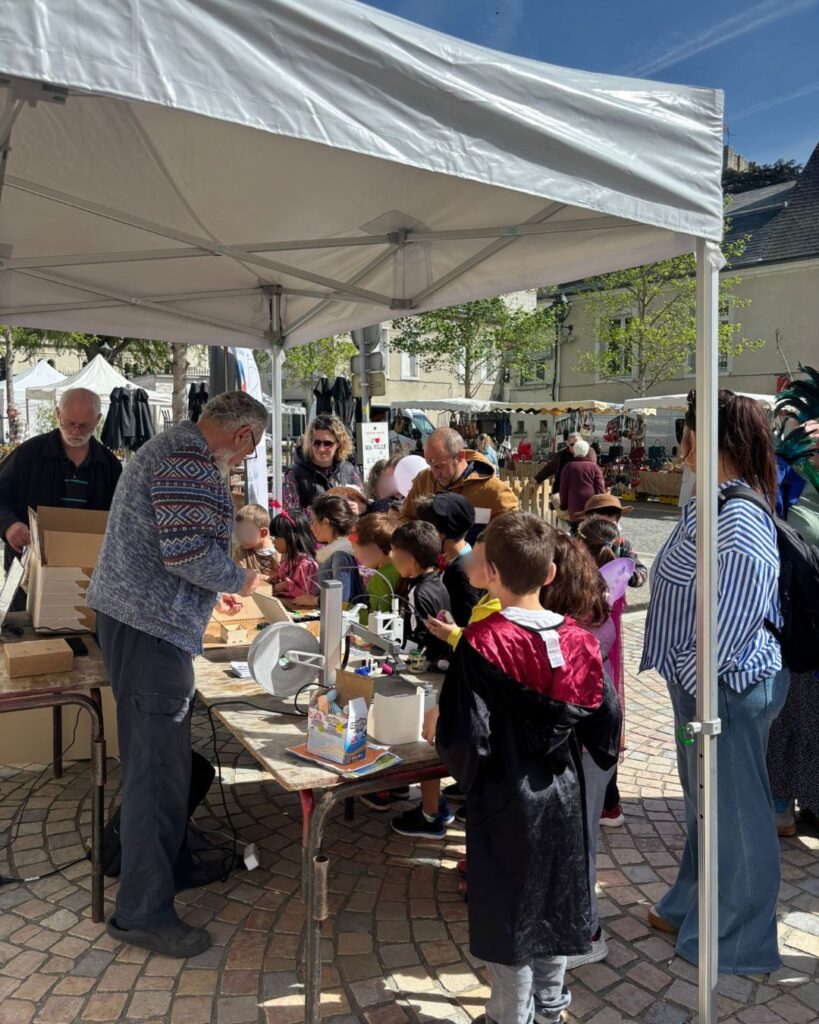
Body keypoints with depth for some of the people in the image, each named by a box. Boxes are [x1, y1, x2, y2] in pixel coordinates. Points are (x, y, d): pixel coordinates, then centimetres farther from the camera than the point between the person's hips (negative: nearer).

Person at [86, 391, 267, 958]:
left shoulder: (170, 447, 18)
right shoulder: (191, 461, -17)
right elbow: (188, 549, -26)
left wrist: (212, 588, 25)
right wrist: (238, 580, -9)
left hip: (130, 614, 11)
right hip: (151, 627, -11)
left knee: (158, 755, 22)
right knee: (159, 767, -3)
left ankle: (168, 857, 38)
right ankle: (143, 912, 7)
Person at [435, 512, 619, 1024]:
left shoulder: (482, 642, -22)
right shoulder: (579, 640, -8)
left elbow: (464, 737, -22)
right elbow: (604, 728, -1)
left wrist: (467, 773, -1)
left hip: (506, 803, -4)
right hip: (563, 797, 5)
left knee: (508, 913, 14)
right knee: (556, 902, 22)